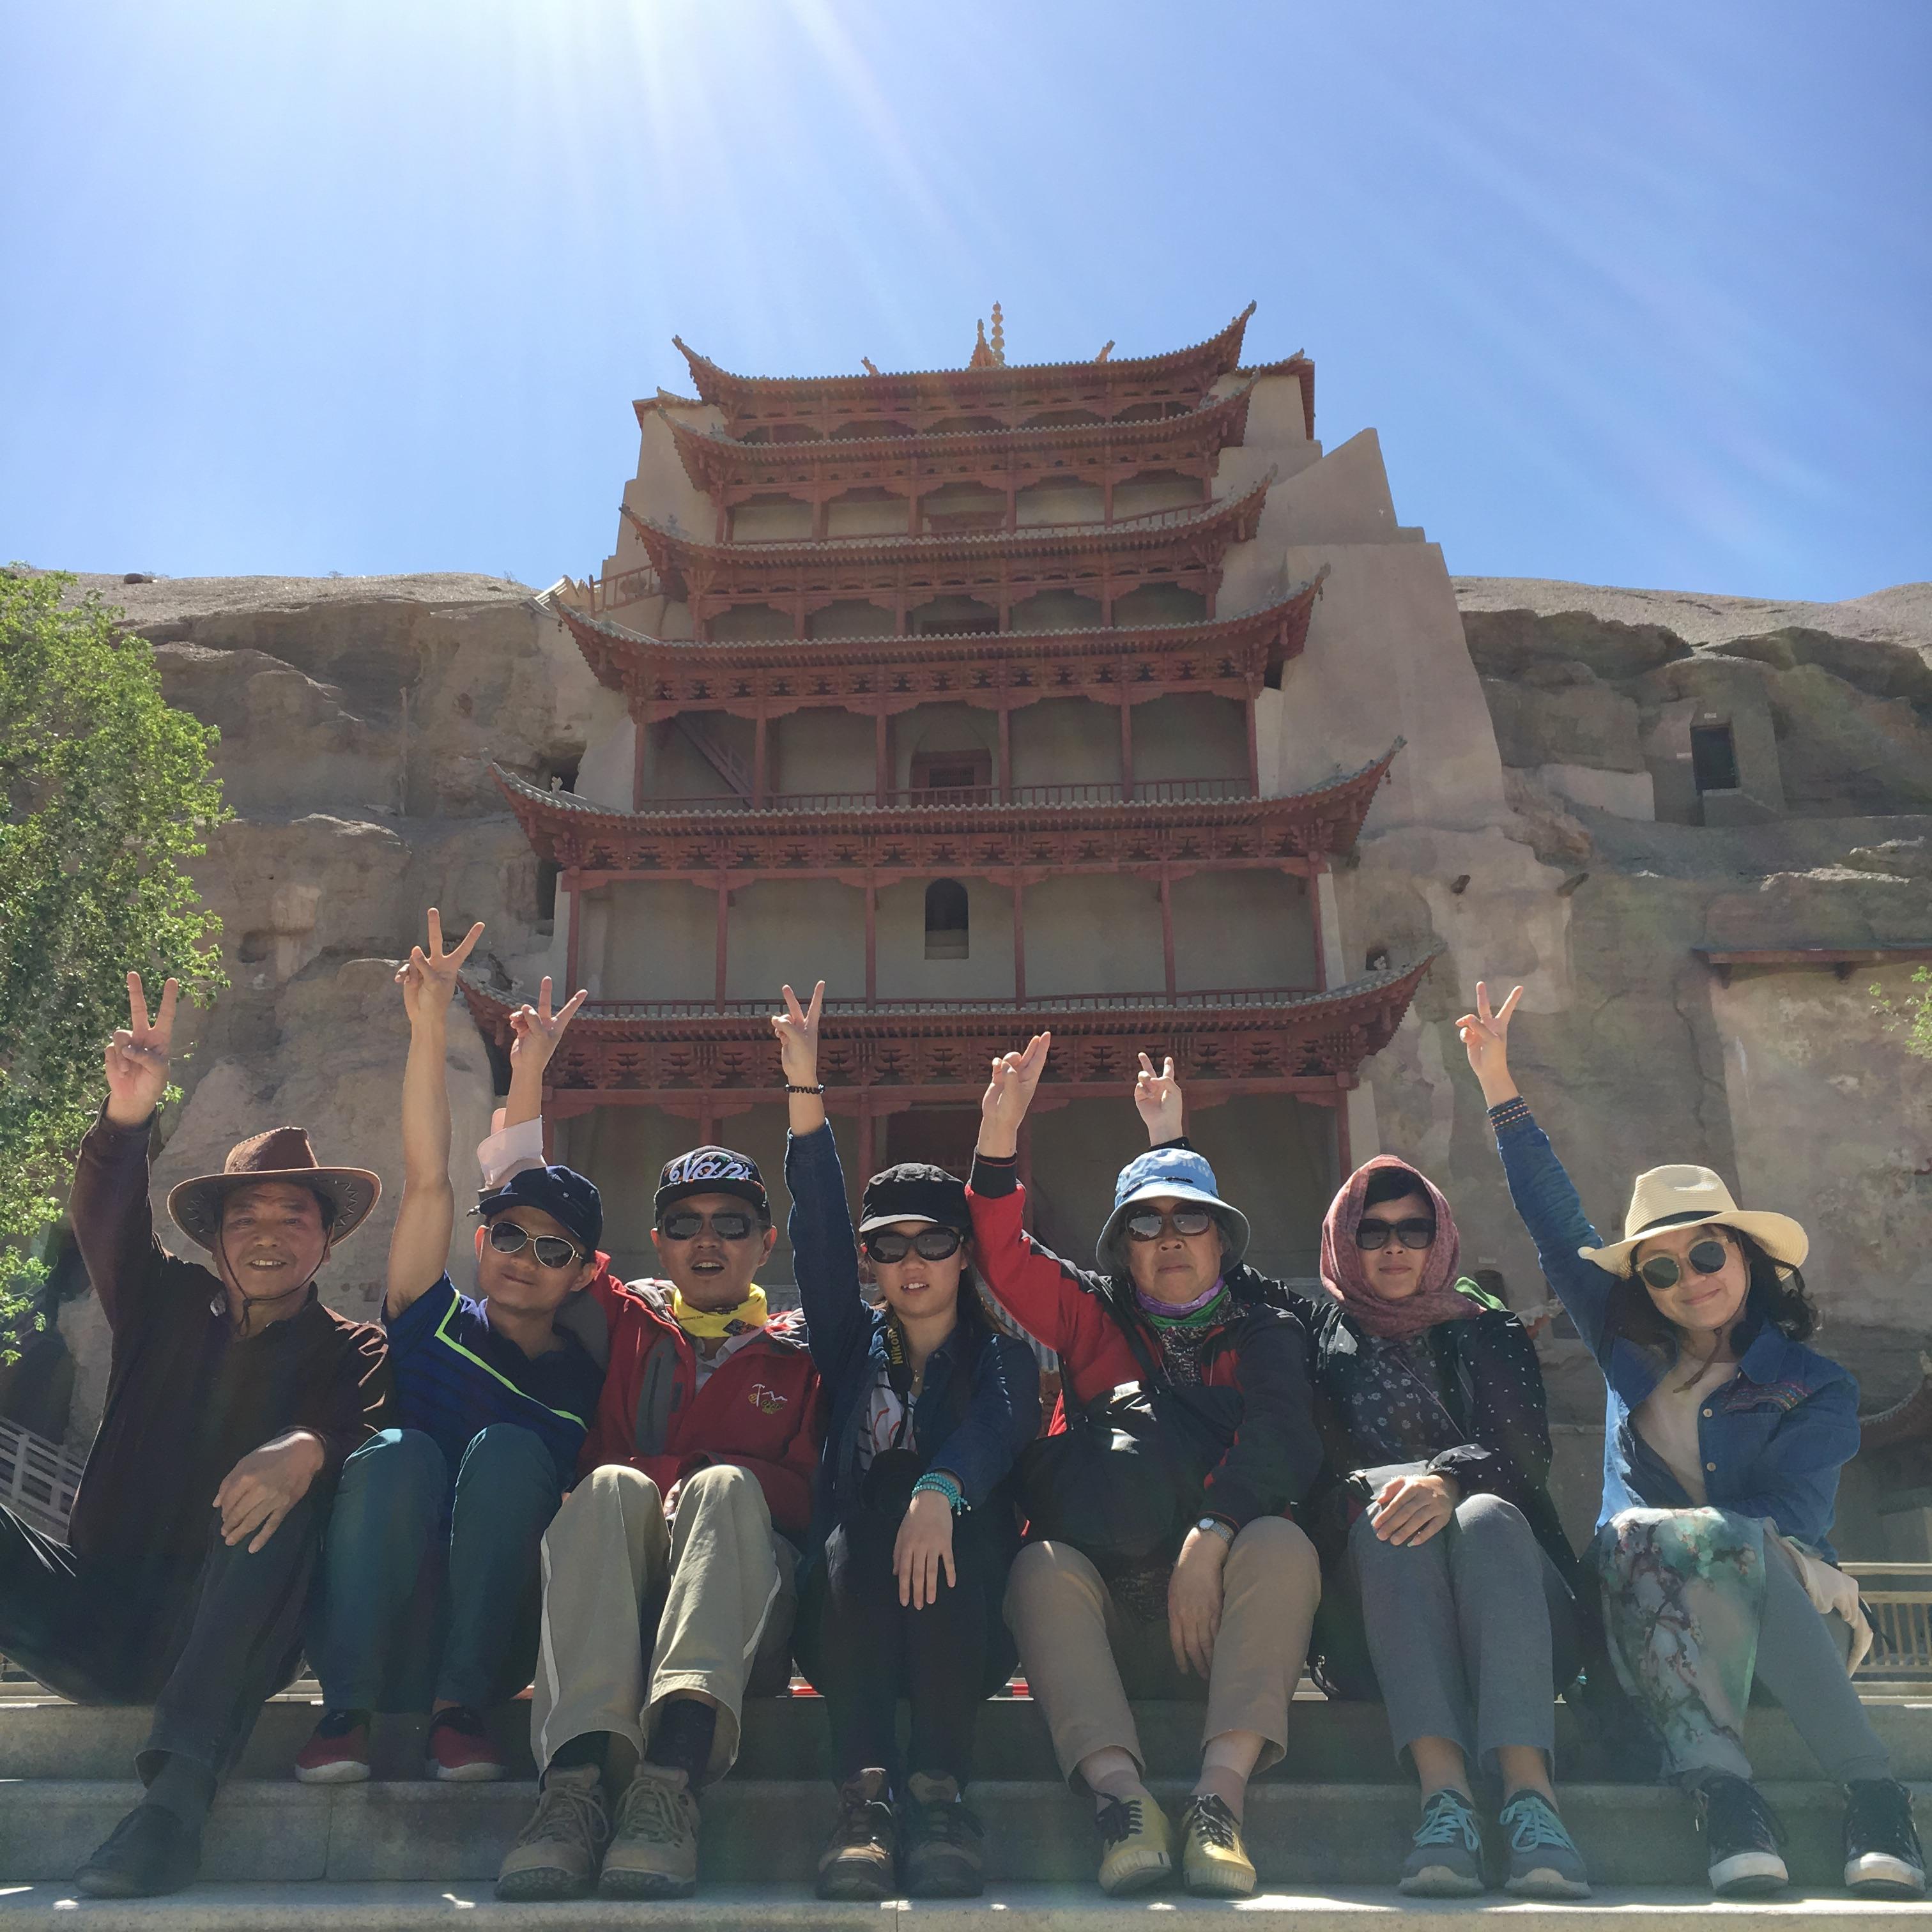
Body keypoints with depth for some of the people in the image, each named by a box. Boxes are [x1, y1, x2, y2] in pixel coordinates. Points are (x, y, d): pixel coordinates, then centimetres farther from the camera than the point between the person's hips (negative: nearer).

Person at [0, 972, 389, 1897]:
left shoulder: (352, 1350, 8)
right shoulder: (169, 1308, 17)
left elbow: (365, 1430, -14)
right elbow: (107, 1226, -3)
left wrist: (308, 1449, -39)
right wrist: (127, 1117, -23)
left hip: (224, 1639, -2)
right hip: (95, 1628, 3)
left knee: (284, 1499, -33)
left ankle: (178, 1798, -38)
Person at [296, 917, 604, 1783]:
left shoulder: (585, 1381, 9)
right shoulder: (436, 1322, 8)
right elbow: (428, 1180, -3)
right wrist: (430, 1029, -12)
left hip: (489, 1642, 0)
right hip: (370, 1637, 0)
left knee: (508, 1449, -24)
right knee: (398, 1452, -28)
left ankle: (459, 1709, -21)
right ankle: (344, 1712, -19)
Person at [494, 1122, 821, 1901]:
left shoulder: (798, 1353, 17)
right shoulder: (622, 1319, 20)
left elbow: (812, 1495, 4)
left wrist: (696, 1479, -9)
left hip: (740, 1615, -1)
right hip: (611, 1614, 1)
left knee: (724, 1486, -29)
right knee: (612, 1485, -27)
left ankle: (672, 1770, -51)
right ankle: (579, 1772, -47)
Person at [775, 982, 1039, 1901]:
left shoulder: (1002, 1356, 13)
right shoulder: (853, 1348, 19)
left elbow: (999, 1427, -10)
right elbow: (818, 1236, 4)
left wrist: (938, 1493, -35)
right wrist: (804, 1091, -8)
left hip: (966, 1621, -1)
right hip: (847, 1614, 1)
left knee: (940, 1529, -32)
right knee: (851, 1535, -30)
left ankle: (940, 1791, -36)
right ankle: (865, 1794, -40)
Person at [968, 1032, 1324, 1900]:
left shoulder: (1265, 1331, 12)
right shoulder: (1095, 1317, 15)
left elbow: (1284, 1441, -7)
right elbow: (1005, 1258, 0)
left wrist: (1210, 1537, -25)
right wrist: (999, 1137, -15)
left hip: (1220, 1602, 0)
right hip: (1109, 1606, 1)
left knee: (1283, 1545, -30)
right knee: (1042, 1566, -29)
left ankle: (1220, 1795, -39)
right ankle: (1120, 1791, -39)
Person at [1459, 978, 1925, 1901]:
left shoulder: (1816, 1388, 5)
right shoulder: (1632, 1355, 14)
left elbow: (1789, 1514, -9)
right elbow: (1556, 1227, 10)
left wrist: (1663, 1536, -25)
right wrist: (1499, 1084, 7)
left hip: (1790, 1610, -2)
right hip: (1646, 1616, 2)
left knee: (1643, 1538, -35)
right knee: (1634, 1539, -33)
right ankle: (1726, 1795, -46)